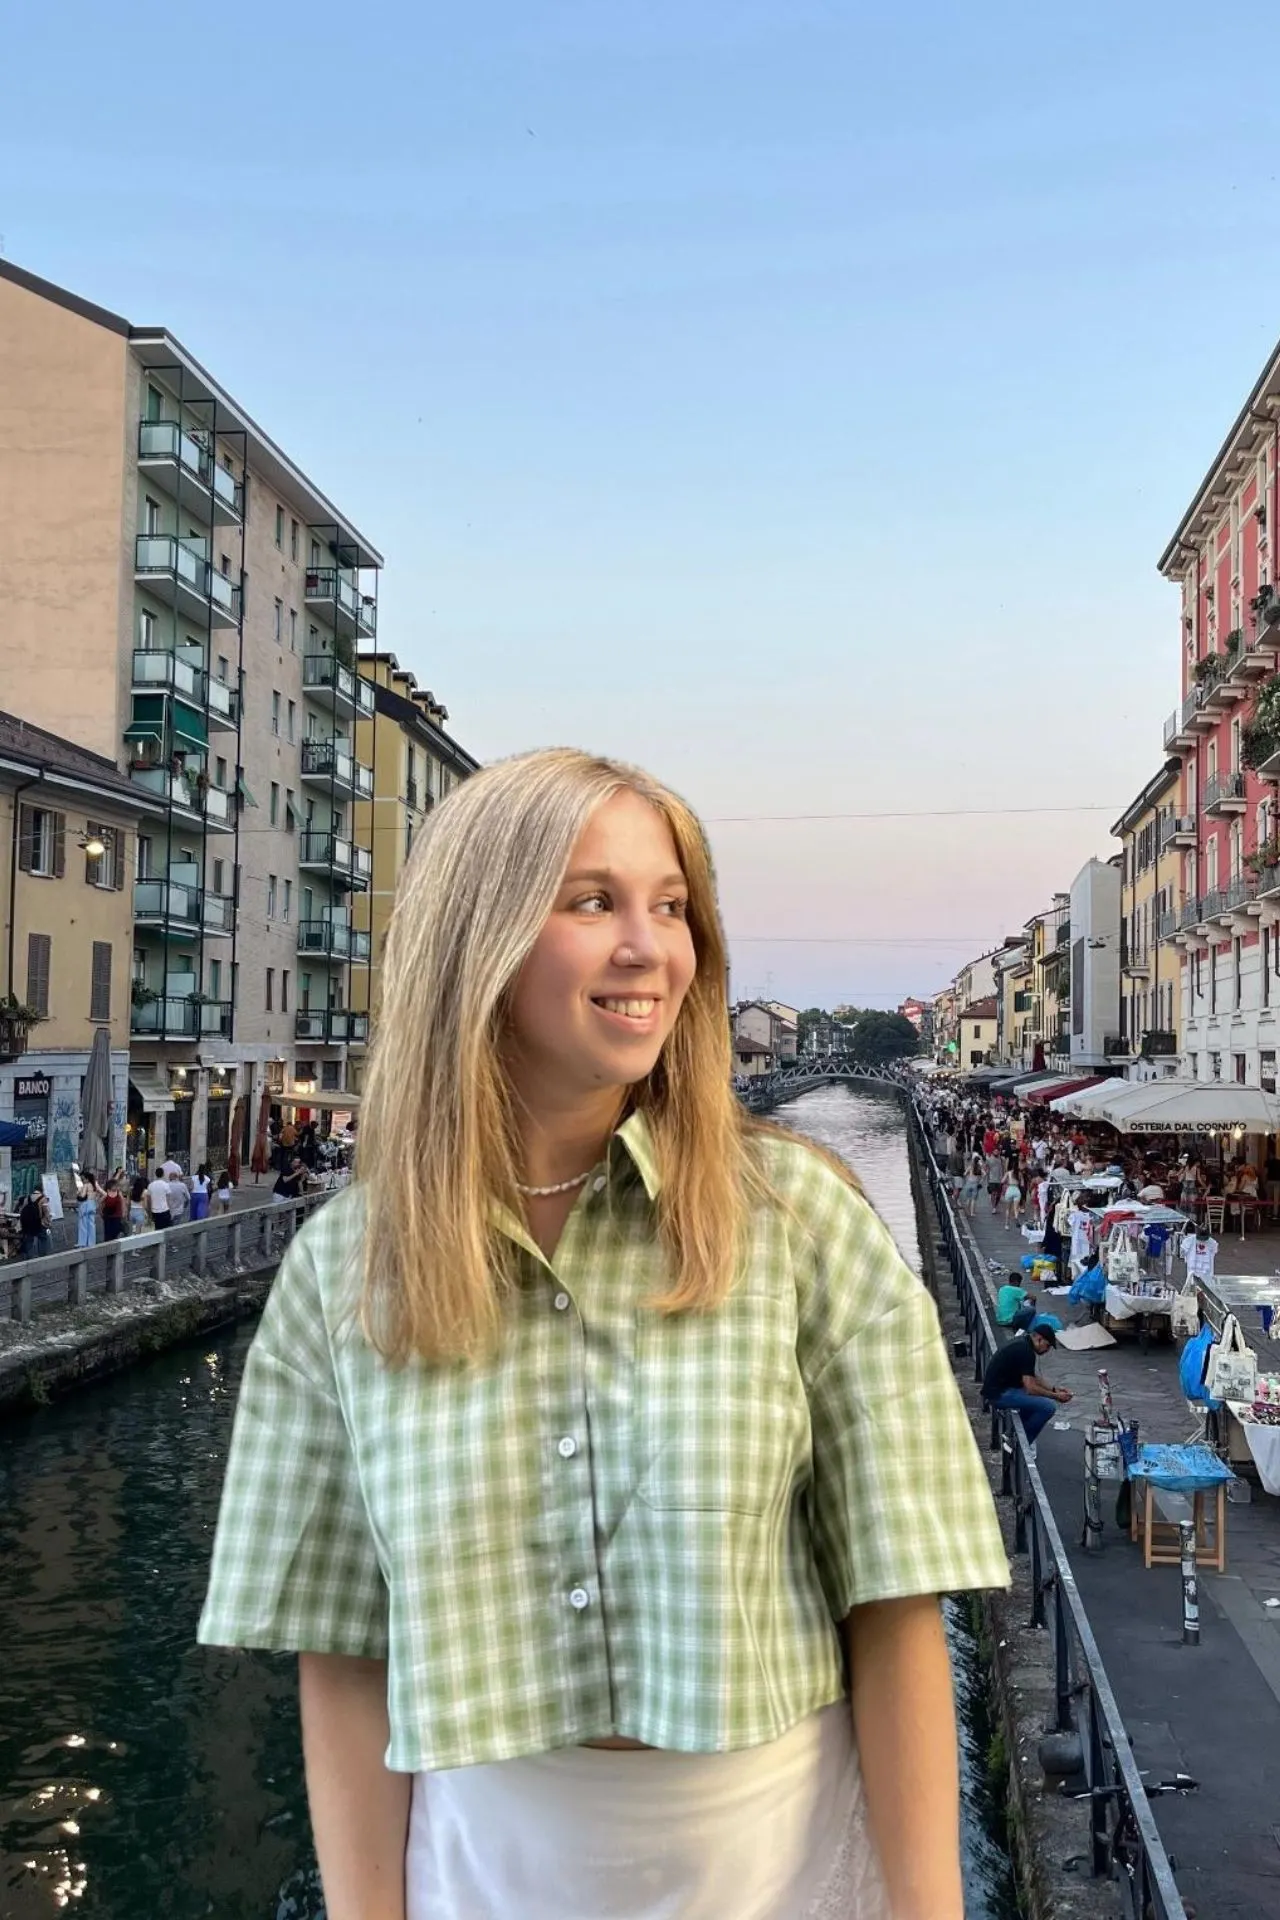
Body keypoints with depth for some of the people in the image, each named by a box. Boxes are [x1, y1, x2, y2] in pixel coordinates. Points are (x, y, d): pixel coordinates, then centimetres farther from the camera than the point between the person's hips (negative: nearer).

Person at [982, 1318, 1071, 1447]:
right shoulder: (1026, 1351, -19)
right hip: (998, 1393, -11)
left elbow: (1030, 1379, 20)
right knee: (1047, 1407, -16)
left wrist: (1054, 1389, 12)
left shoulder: (1022, 1343, 12)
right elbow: (1030, 1388, -20)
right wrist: (1055, 1396, -9)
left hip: (998, 1388, 11)